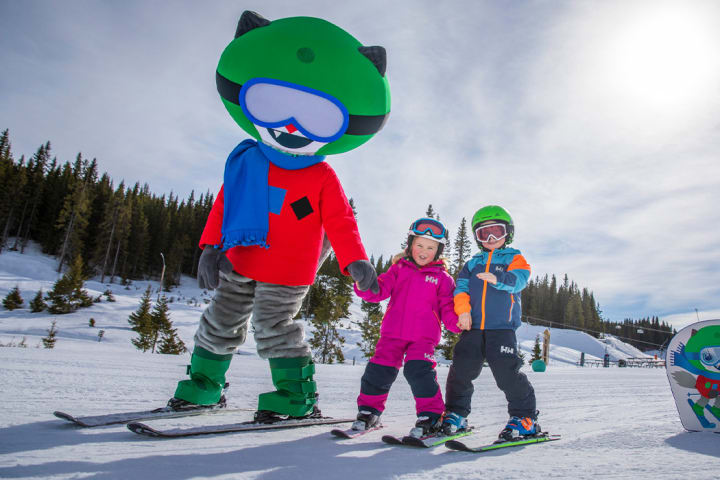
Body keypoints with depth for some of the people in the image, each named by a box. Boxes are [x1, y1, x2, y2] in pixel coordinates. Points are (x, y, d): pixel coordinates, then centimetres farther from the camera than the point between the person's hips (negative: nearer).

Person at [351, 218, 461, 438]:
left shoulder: (442, 278, 8)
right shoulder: (399, 269, 12)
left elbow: (447, 310, 6)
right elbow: (380, 291, 2)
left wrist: (461, 324, -13)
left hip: (424, 336, -2)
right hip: (393, 332, 2)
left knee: (419, 370, -18)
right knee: (379, 369, -2)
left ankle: (431, 416, 0)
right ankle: (369, 411, 19)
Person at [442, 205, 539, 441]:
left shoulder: (514, 258, 11)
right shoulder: (472, 264, 22)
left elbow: (518, 279, -9)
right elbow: (461, 287, 11)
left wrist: (498, 278, -31)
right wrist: (463, 310, -8)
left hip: (502, 327, -3)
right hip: (473, 327, 4)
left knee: (507, 371, -12)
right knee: (461, 369, 0)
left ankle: (524, 417, 5)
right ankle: (455, 413, 15)